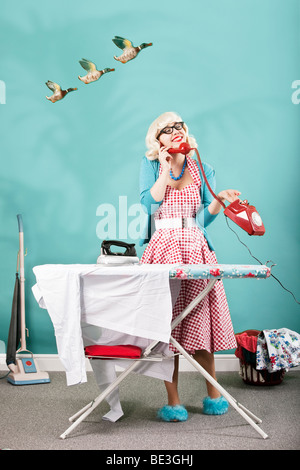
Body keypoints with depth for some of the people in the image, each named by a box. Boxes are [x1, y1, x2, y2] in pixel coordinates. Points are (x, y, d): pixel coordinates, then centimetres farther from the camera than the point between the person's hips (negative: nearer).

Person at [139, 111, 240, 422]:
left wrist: (219, 200, -7)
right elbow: (148, 204, -7)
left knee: (199, 318, 2)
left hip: (196, 249, 2)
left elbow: (204, 218, 11)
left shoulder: (202, 171, 14)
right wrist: (166, 168, -7)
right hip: (162, 248, -2)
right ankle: (173, 402, 5)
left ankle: (213, 395, 19)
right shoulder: (151, 165, 9)